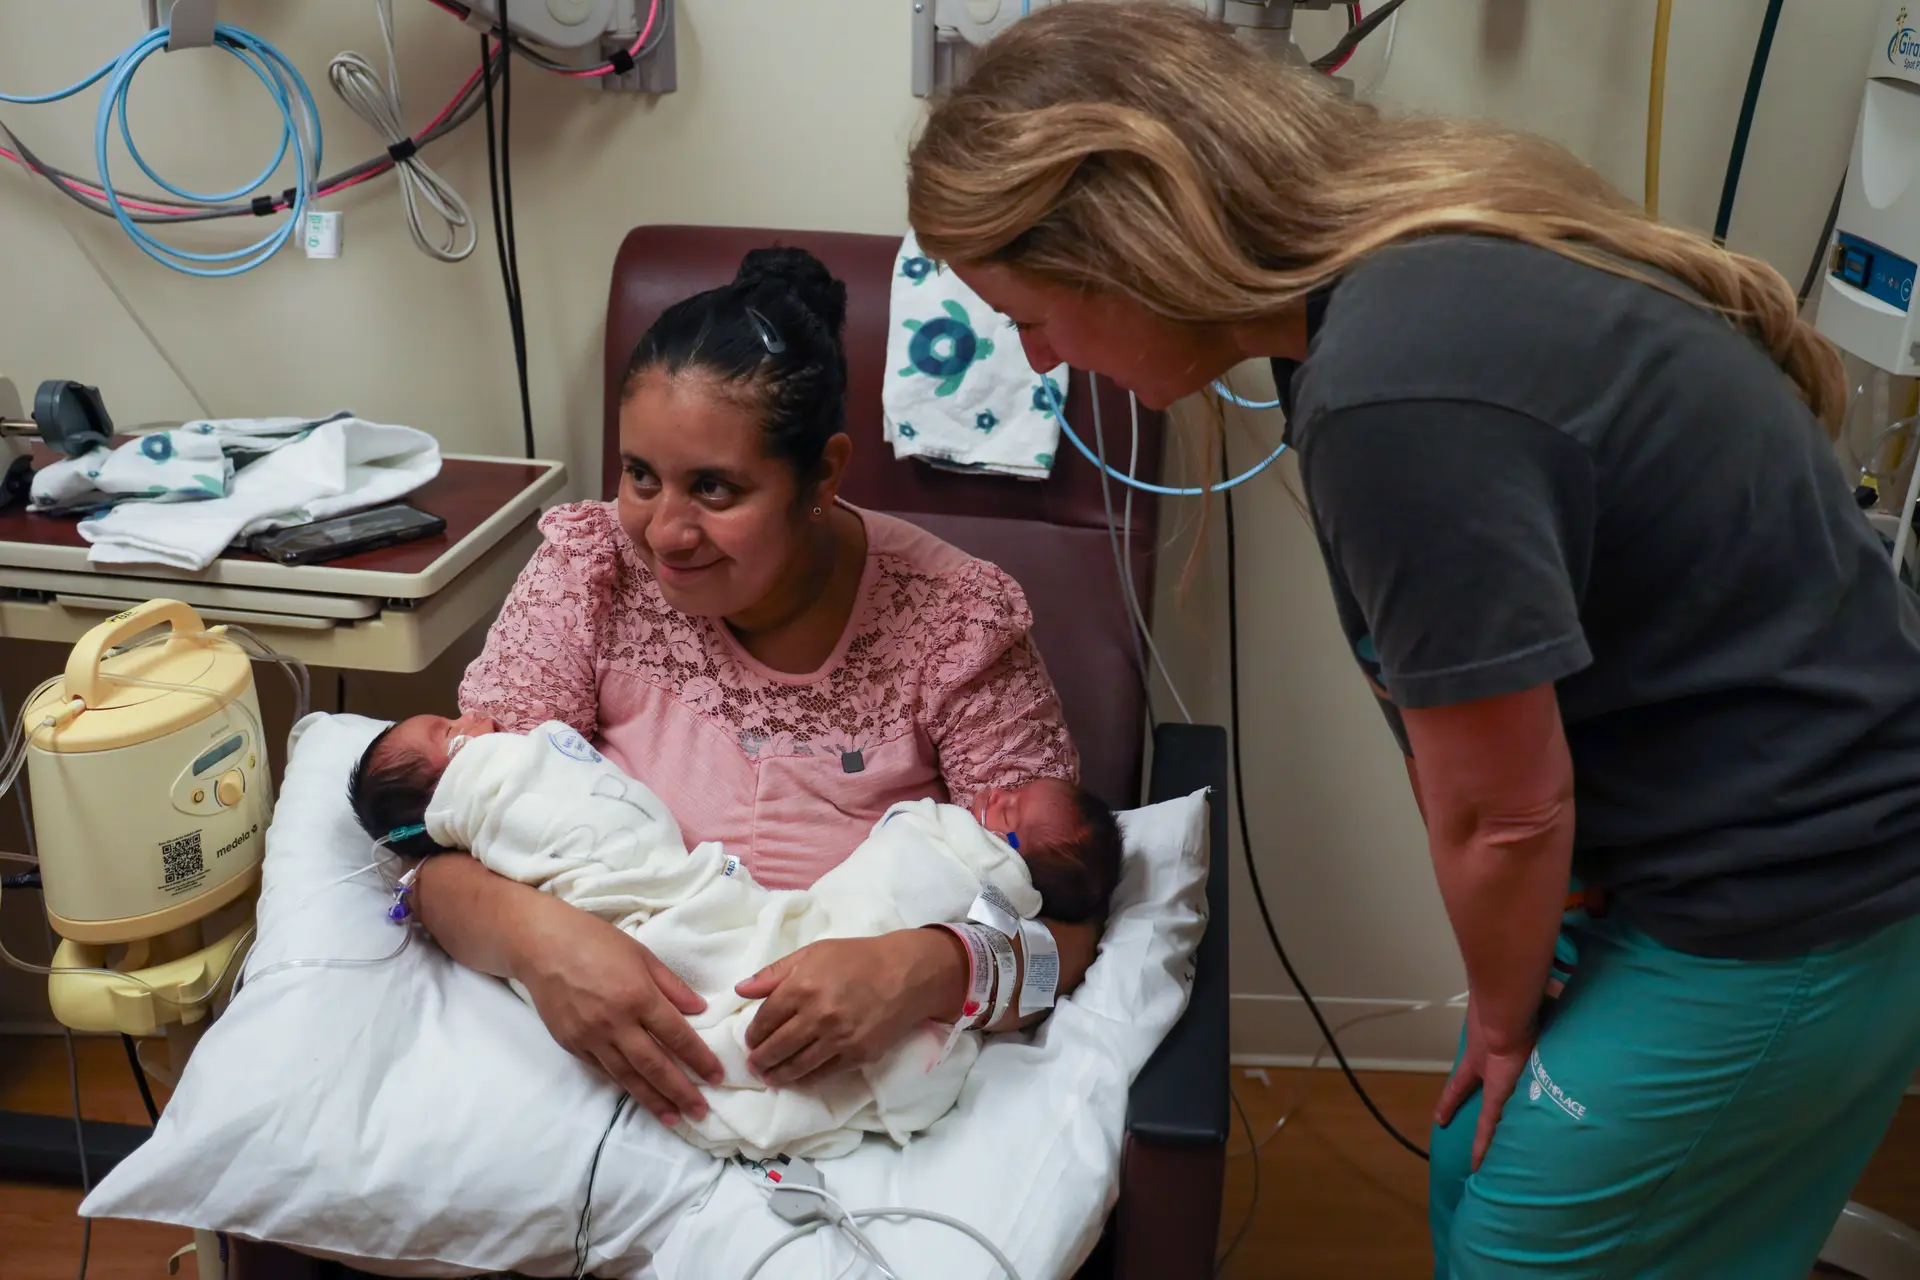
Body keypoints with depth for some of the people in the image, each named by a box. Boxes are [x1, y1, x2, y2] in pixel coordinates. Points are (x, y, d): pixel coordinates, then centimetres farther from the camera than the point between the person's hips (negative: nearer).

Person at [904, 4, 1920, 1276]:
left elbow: (1503, 814, -19)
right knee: (1481, 1177, 20)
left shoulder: (1398, 396, -31)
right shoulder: (1421, 240, -2)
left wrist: (1504, 1020, 0)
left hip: (1779, 907, -8)